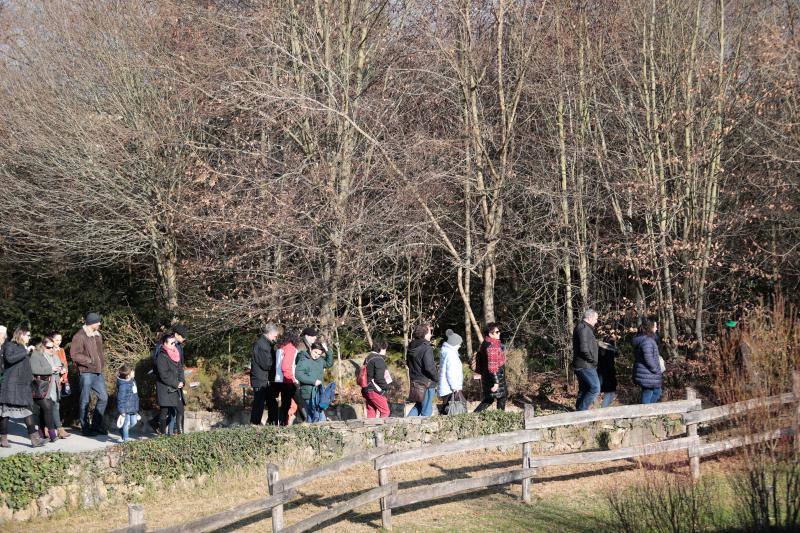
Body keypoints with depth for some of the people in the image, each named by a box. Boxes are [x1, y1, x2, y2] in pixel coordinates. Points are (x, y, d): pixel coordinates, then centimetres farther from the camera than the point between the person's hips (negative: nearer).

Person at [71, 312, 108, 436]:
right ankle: (85, 427, 8)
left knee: (104, 397, 9)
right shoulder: (80, 336, -12)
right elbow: (74, 354, -17)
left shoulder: (97, 335, 14)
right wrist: (89, 360, -17)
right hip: (86, 372, -8)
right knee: (85, 400, 0)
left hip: (98, 372, 8)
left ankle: (96, 424, 21)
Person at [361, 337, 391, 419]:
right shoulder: (378, 359, -14)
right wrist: (386, 386, -5)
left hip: (366, 390, 9)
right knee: (385, 412, -3)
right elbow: (379, 378, -20)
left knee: (371, 413, 10)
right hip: (375, 391, -9)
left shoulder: (368, 358, 15)